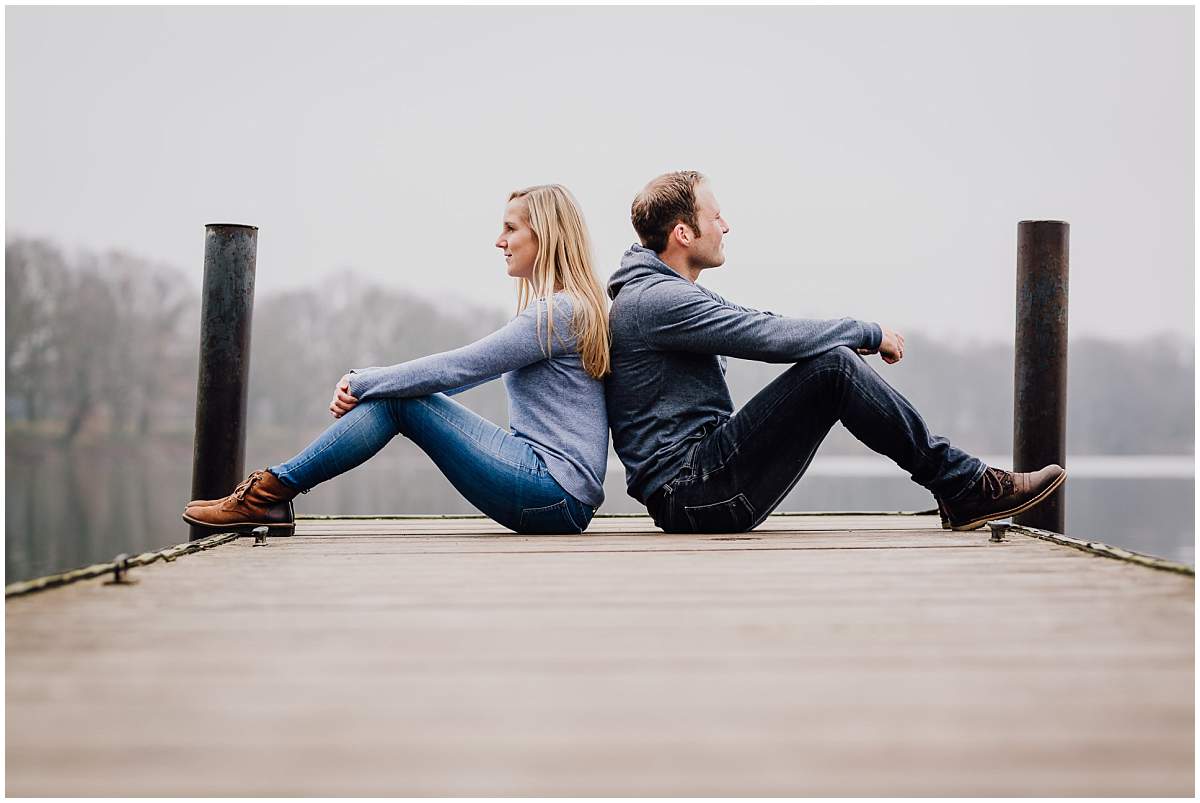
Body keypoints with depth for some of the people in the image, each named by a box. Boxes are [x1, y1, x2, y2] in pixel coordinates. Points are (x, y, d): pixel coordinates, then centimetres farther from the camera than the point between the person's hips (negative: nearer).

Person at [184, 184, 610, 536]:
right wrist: (360, 385, 5)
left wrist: (361, 382, -5)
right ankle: (270, 494, 0)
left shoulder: (559, 311, -12)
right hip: (558, 496, 9)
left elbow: (452, 368, -15)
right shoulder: (553, 310, 21)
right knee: (397, 393, 2)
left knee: (399, 400, -10)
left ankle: (268, 494, -5)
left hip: (557, 495, -9)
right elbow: (459, 375, 17)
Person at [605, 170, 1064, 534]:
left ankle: (960, 486, 9)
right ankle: (965, 487, -8)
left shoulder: (662, 293, 19)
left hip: (693, 484, 11)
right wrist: (868, 333, -7)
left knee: (832, 355, 9)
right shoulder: (656, 301, -16)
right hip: (690, 493, -11)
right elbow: (772, 337, -20)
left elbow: (759, 324, 21)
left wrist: (854, 335, 7)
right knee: (834, 364, -17)